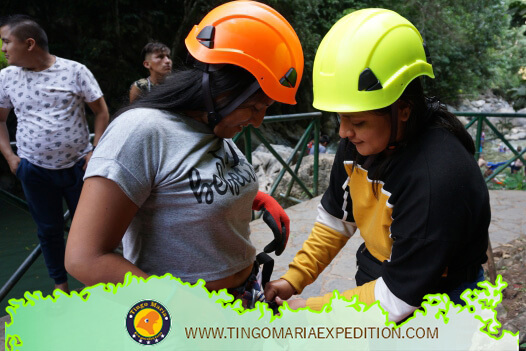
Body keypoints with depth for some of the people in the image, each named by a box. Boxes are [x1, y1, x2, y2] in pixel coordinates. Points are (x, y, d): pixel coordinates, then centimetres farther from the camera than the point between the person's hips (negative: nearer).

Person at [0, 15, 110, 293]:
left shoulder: (75, 71, -7)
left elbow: (101, 111, -2)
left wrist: (96, 152, -8)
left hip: (78, 165, -2)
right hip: (34, 170, 2)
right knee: (49, 229, 13)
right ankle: (60, 284, 31)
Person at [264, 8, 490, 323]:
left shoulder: (438, 177, -33)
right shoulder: (359, 142, -12)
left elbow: (399, 298, -26)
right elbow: (337, 218, 2)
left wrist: (308, 309, -19)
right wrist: (293, 279, -3)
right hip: (376, 285, 6)